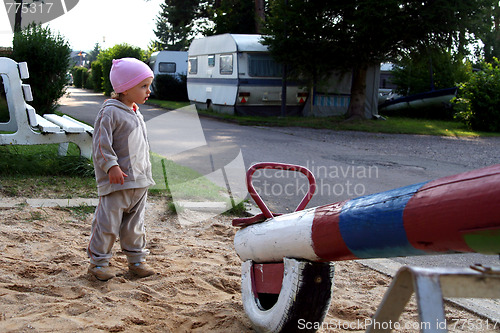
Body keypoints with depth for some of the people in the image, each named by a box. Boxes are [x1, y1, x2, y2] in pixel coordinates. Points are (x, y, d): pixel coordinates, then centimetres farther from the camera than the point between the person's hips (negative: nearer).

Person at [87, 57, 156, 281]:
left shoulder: (136, 114, 16)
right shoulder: (110, 112, -11)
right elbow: (101, 144, -16)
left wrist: (146, 174, 24)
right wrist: (112, 166, -24)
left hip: (139, 182, 8)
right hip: (117, 181, -8)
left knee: (135, 224, 15)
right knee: (108, 222, -2)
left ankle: (136, 259, 26)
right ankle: (98, 261, 11)